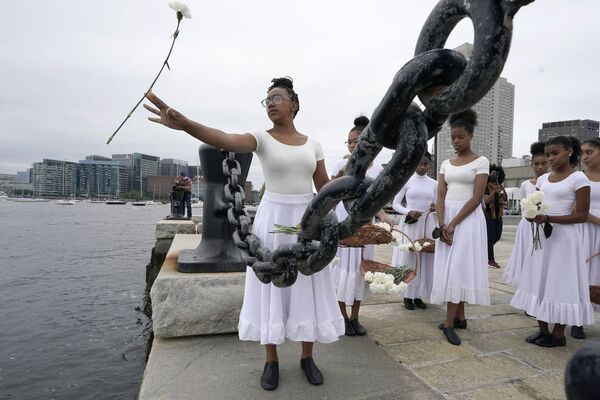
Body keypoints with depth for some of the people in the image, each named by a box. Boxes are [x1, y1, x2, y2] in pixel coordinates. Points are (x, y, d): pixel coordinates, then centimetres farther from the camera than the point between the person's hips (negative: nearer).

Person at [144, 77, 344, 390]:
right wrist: (184, 124, -42)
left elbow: (325, 188, 9)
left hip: (307, 221, 3)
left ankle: (307, 357, 28)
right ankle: (271, 360, 25)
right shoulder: (262, 138, -3)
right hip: (273, 220, -2)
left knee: (307, 289, 8)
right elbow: (225, 141, -24)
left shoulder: (312, 143, 7)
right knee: (272, 287, 6)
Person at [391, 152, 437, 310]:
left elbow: (435, 205, 14)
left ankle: (418, 295, 18)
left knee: (425, 259, 5)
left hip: (427, 224, 3)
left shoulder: (434, 184, 8)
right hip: (410, 224, -3)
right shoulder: (406, 181, -2)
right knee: (408, 258, 0)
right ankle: (408, 296, 11)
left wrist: (434, 207, -9)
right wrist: (409, 212, -18)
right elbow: (395, 204, -2)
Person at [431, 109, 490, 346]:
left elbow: (477, 197, -11)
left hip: (468, 219, -5)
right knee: (450, 268, 6)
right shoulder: (446, 164, 12)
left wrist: (454, 224, -16)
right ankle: (460, 317, 17)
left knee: (459, 267, -8)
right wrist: (442, 224, -10)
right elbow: (440, 196, 4)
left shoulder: (481, 162, -2)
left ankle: (449, 323, -3)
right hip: (446, 219, 5)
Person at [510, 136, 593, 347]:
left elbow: (581, 215, -12)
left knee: (560, 284, 2)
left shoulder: (579, 178, -7)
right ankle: (543, 330, 20)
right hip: (541, 235, 6)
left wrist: (548, 218, -22)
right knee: (540, 281, 8)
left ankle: (558, 334, 16)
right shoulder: (543, 179, 9)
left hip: (563, 237, -6)